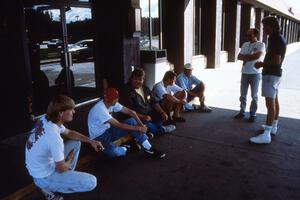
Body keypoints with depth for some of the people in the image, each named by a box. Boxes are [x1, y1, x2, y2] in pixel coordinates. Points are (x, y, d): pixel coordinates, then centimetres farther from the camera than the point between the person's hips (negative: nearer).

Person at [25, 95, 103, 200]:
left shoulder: (45, 119, -9)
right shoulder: (54, 137, -35)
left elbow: (69, 133, 9)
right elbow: (61, 168, -23)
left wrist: (91, 141, 2)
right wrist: (69, 159, -1)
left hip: (40, 167, 8)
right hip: (44, 177, -8)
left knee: (76, 143, 14)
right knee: (91, 182, -12)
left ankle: (67, 177, 20)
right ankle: (49, 187, 2)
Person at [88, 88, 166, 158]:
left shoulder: (113, 103, -5)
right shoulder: (99, 109, -30)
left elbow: (130, 111, -4)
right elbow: (119, 125, -31)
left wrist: (141, 125, -18)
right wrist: (138, 128, -26)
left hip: (108, 130, 8)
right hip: (98, 137, -8)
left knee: (131, 121, -9)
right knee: (113, 152, -38)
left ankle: (148, 149, -5)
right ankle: (127, 148, -2)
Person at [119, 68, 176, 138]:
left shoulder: (145, 89, 10)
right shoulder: (126, 91, -14)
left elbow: (154, 103, 14)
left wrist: (163, 113, -1)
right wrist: (142, 117, -28)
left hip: (149, 114, 8)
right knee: (146, 125, -31)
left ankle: (151, 130, -15)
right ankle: (162, 129, -2)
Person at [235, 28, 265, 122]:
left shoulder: (261, 45, -5)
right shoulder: (245, 44, 10)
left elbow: (257, 56, -20)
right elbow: (239, 57, 3)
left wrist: (245, 57, -6)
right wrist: (251, 56, -11)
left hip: (255, 74, -5)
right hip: (244, 73, 5)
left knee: (254, 96, 4)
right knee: (243, 95, 11)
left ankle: (253, 114, 14)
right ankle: (242, 112, 23)